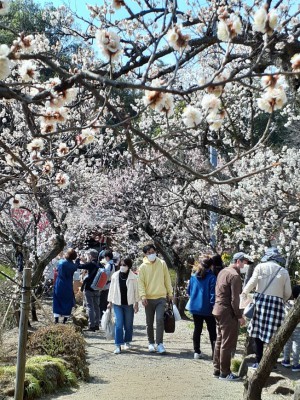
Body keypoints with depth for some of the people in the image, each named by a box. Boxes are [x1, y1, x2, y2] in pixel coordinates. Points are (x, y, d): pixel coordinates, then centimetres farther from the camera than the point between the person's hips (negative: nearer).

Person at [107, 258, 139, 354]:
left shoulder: (133, 277, -4)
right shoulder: (115, 276, 2)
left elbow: (136, 290, 0)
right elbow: (112, 289, 9)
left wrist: (136, 303, -2)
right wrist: (110, 302, 10)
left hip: (129, 304, -1)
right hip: (117, 304, 1)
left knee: (128, 324, 9)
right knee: (118, 324, -6)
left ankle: (127, 342, 28)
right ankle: (118, 345, -4)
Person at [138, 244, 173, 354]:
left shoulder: (162, 264, 3)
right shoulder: (143, 267, 0)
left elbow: (167, 279, 8)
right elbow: (141, 282, -2)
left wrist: (170, 293, 8)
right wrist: (143, 296, -13)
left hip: (161, 297, -1)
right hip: (149, 298, 1)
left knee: (160, 319, -15)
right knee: (149, 323, 9)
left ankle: (160, 343, -9)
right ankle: (151, 343, 23)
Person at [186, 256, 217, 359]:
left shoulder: (193, 276, 1)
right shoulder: (211, 277, -14)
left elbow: (189, 291, 11)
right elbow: (213, 294, -15)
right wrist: (213, 305, -8)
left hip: (195, 307, 4)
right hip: (207, 308, -4)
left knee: (197, 329, 13)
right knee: (212, 331, 6)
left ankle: (196, 352, 14)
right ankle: (215, 353, 3)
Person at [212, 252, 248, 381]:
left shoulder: (222, 272, 12)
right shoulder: (235, 276, -17)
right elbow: (234, 299, -19)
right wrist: (239, 316, -12)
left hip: (218, 310, 9)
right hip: (228, 312, -9)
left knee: (219, 341, 16)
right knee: (228, 344, -1)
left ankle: (217, 370, 23)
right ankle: (225, 373, 5)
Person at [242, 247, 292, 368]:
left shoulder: (260, 267, 1)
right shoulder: (284, 271, 6)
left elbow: (252, 282, -6)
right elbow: (288, 292, 5)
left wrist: (244, 292, 9)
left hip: (261, 300, -1)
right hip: (276, 303, 1)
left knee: (258, 331, 7)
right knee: (272, 334, 6)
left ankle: (258, 361, 11)